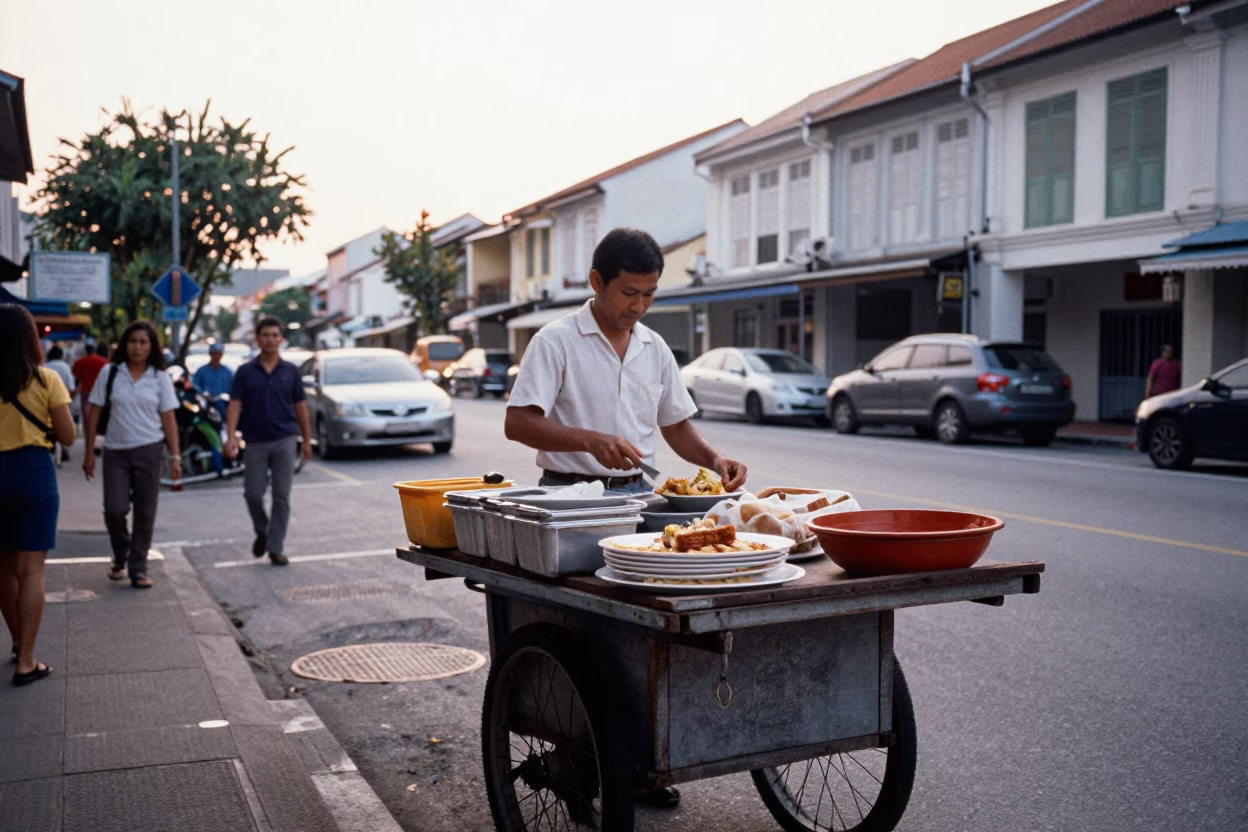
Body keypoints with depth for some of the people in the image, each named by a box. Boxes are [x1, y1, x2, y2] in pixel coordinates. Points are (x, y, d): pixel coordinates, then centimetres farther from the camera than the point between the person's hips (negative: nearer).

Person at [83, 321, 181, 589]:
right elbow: (94, 413, 4)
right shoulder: (110, 373, 2)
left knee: (145, 513, 2)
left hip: (149, 450, 0)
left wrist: (175, 456, -2)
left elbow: (168, 418, 4)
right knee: (114, 509, -8)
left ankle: (138, 569, 15)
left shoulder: (160, 378, 3)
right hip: (115, 451, 0)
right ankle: (120, 557, 20)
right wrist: (90, 453, 1)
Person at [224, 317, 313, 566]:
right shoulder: (245, 372, 1)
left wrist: (307, 440, 7)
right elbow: (235, 405, -4)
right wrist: (231, 437, -18)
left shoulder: (290, 371, 3)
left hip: (285, 440, 0)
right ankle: (262, 532, 31)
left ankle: (276, 548, 5)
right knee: (253, 494, 3)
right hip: (255, 442, 0)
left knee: (281, 497, -1)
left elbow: (300, 407, 8)